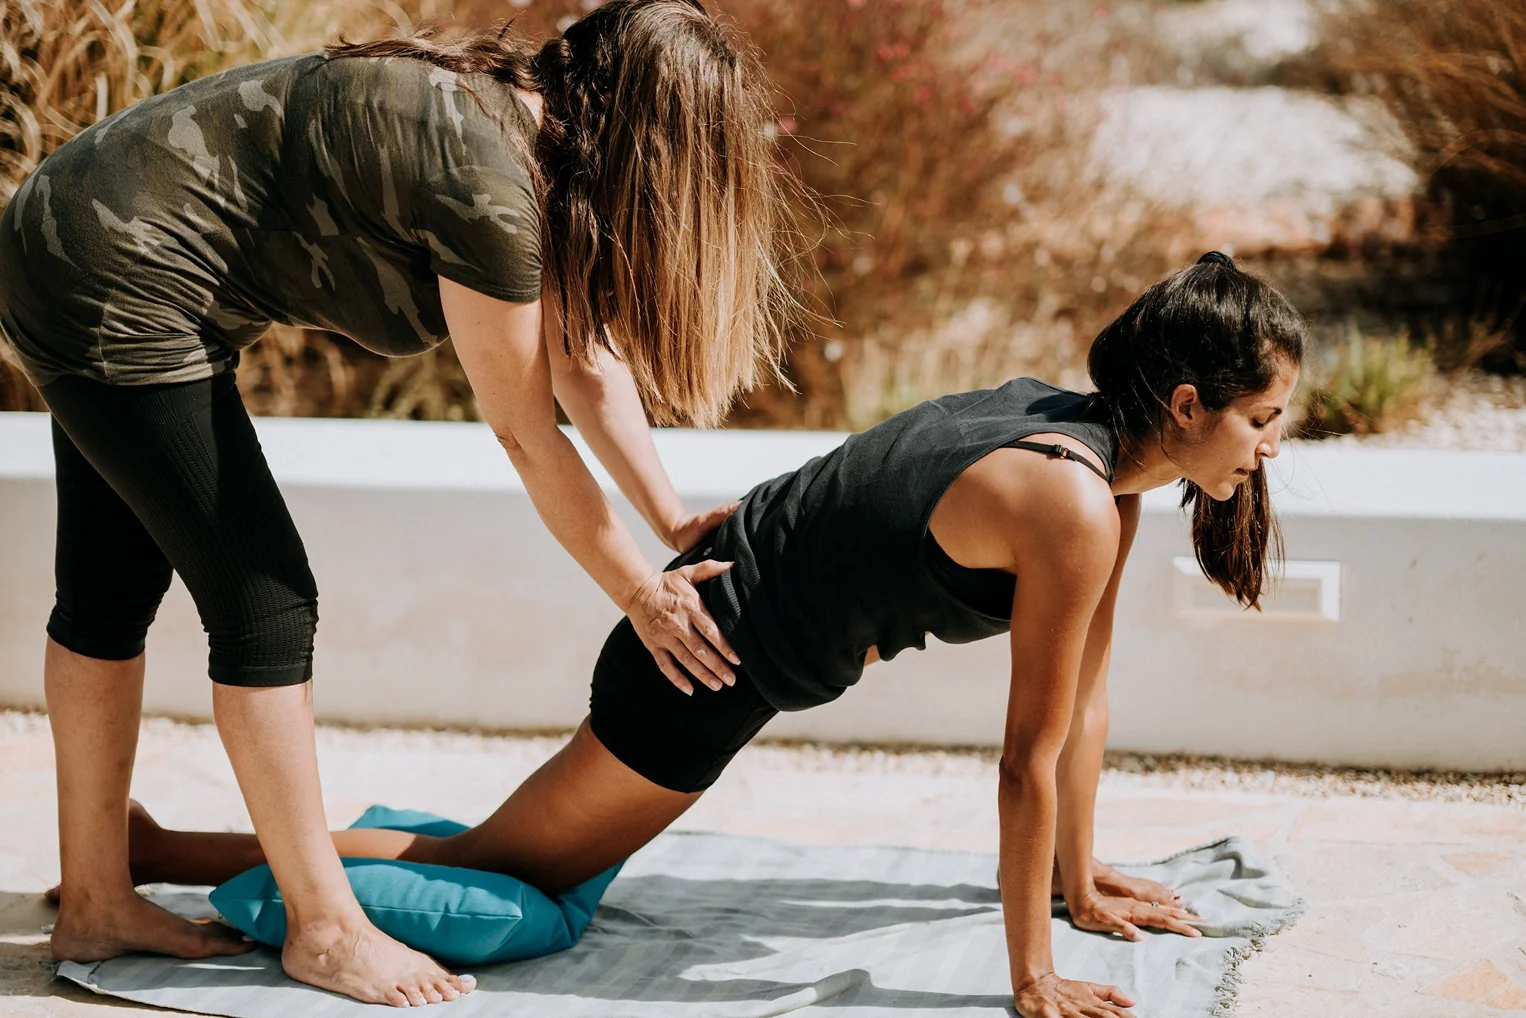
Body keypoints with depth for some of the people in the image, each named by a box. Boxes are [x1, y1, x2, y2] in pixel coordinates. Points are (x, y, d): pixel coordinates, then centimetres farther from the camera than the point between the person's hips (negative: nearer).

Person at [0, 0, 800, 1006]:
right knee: (263, 596, -4)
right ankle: (325, 928, 7)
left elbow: (580, 360, 12)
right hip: (117, 290, -10)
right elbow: (527, 434, -15)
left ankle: (96, 903, 27)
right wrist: (644, 595, -5)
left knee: (114, 589, 16)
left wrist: (676, 521, 12)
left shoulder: (523, 119, 4)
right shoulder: (487, 178, -24)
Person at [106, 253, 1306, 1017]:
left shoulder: (1094, 439, 3)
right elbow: (1032, 759, -20)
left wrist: (1081, 878, 18)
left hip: (730, 590, 7)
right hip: (707, 667, -7)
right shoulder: (1074, 505, -25)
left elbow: (1084, 689, 12)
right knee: (493, 875, 6)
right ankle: (156, 849, 14)